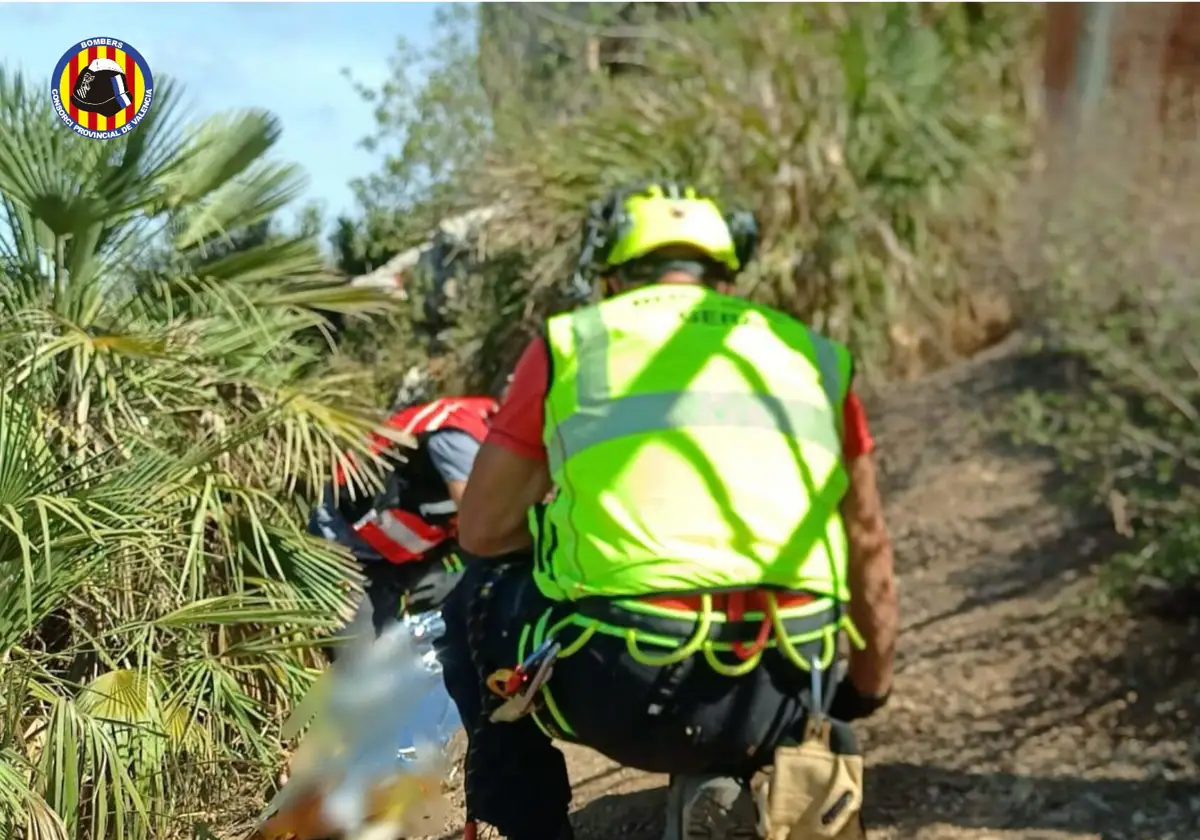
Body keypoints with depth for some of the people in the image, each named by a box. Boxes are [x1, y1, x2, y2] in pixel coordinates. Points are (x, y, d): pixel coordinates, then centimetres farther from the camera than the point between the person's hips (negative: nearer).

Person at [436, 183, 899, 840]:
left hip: (623, 688, -2)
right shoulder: (810, 354, 17)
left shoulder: (568, 343, 10)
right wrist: (867, 694, 36)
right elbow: (869, 551, 22)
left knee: (478, 604, 27)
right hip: (784, 701, 3)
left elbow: (481, 533, 14)